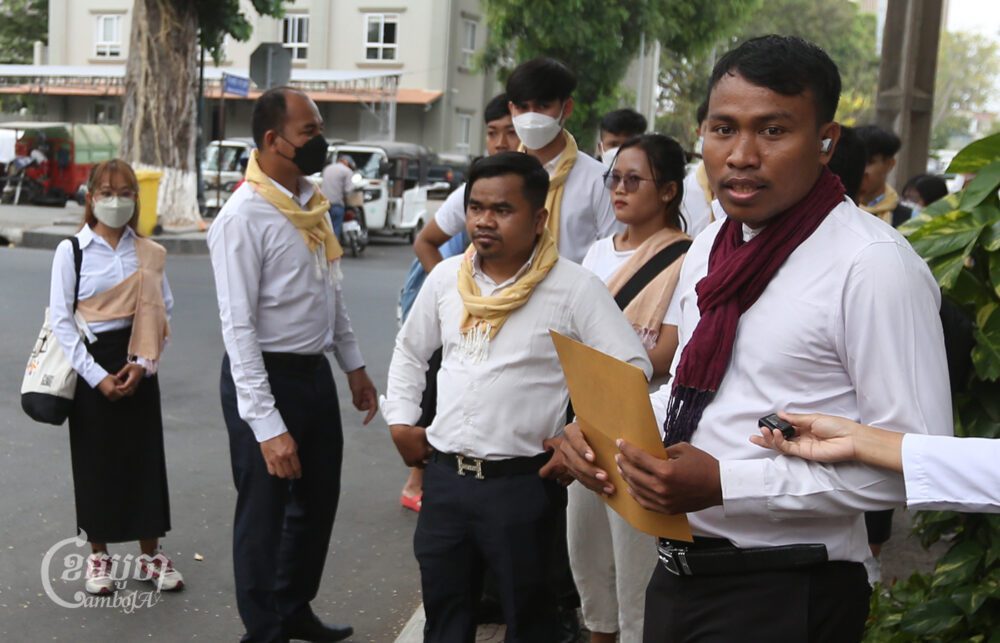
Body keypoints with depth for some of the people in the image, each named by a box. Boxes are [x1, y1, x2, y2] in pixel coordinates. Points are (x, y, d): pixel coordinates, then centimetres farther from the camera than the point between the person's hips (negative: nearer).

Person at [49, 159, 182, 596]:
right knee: (95, 460, 6)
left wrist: (144, 363, -11)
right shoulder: (71, 250, -5)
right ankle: (99, 556, 22)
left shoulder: (149, 253, 3)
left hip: (138, 366, 2)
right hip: (91, 365, -2)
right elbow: (60, 319, -8)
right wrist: (96, 375, -13)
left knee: (145, 457, 6)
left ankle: (151, 555, 20)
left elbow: (163, 312, 2)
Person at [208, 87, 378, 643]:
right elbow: (238, 328, -22)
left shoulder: (313, 203, 5)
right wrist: (267, 426, -24)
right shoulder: (244, 217, -19)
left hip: (315, 372, 8)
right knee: (265, 514, 7)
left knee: (319, 501, 21)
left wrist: (354, 365, 16)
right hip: (265, 378, -8)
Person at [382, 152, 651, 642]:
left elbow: (632, 368, -11)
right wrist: (400, 421, 11)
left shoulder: (574, 287, -11)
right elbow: (409, 350, 20)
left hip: (522, 483, -4)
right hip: (443, 476, 5)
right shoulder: (445, 277, 5)